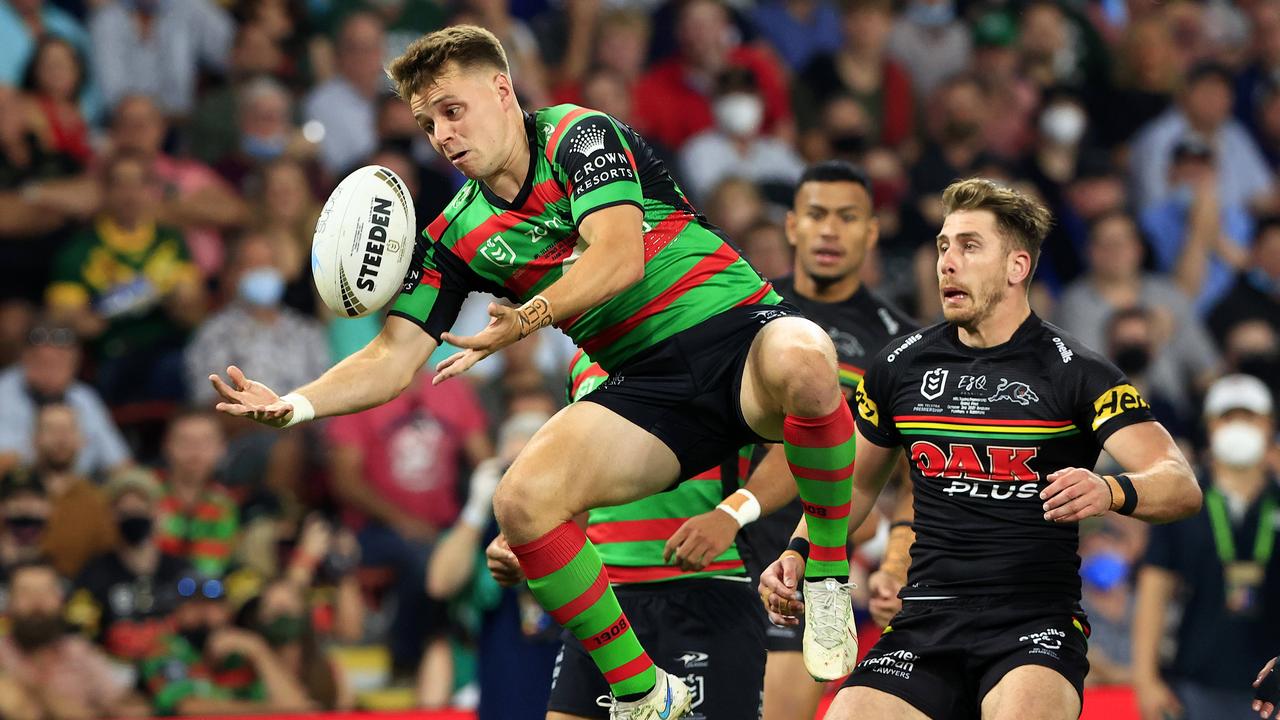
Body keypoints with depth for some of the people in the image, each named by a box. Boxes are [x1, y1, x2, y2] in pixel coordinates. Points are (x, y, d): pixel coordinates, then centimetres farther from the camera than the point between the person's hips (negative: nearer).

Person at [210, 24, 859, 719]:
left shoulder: (577, 135, -6)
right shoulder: (456, 235, 11)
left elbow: (620, 257, -22)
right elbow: (394, 357, 8)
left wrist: (528, 318, -36)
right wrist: (294, 404, -9)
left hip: (739, 329, -5)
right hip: (648, 387, 5)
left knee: (801, 359, -42)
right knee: (523, 499, -21)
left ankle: (829, 580, -20)